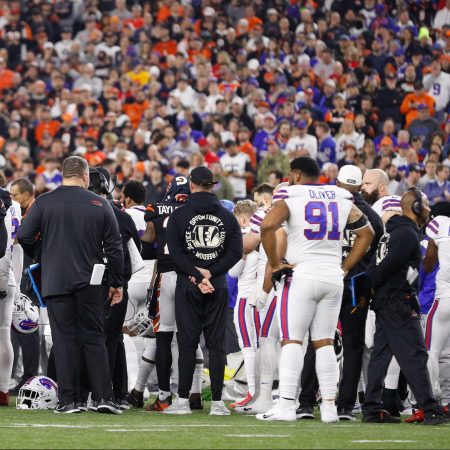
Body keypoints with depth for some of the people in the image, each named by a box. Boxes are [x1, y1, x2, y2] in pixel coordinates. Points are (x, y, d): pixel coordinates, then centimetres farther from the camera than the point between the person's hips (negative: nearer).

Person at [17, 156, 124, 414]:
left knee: (64, 340, 2)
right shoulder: (100, 205, 1)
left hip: (55, 281, -1)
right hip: (89, 283, 1)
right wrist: (117, 283, 12)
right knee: (94, 339, 8)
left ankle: (68, 400, -1)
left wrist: (41, 257, 16)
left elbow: (24, 236, -4)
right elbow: (114, 247, 3)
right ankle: (103, 397, 1)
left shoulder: (44, 202, -2)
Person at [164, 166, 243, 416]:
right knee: (216, 343, 4)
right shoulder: (227, 216, 6)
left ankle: (183, 400, -2)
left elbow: (176, 252, -9)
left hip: (187, 286, -2)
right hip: (218, 287, 2)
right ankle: (217, 402, 1)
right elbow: (236, 251, -1)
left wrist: (198, 276, -10)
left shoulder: (179, 215, -1)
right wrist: (210, 273, -7)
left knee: (187, 342, 1)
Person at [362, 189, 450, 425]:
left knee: (380, 353, 10)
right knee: (415, 356, -10)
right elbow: (389, 265, -20)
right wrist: (370, 284, -11)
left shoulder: (398, 230, 18)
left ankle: (372, 409, 11)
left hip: (384, 301, 10)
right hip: (398, 302, -10)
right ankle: (430, 410, -11)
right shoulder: (408, 234, -15)